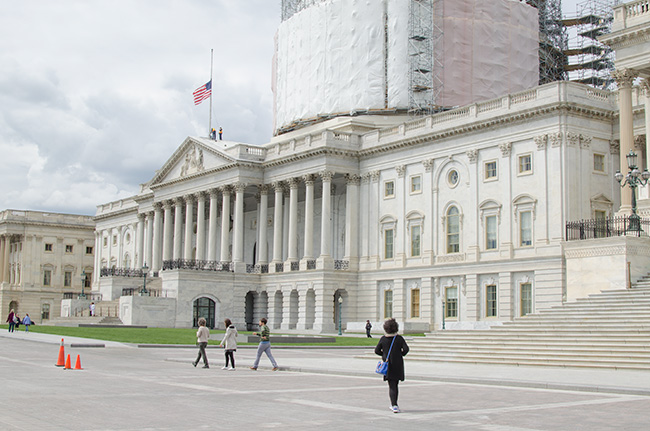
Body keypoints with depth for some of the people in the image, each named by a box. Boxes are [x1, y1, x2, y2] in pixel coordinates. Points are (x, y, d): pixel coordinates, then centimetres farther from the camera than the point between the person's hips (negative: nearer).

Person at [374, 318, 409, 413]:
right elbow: (406, 349, -12)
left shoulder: (383, 339, -3)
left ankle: (394, 405, -15)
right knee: (395, 385, 15)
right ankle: (393, 404, 22)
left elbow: (377, 351, -1)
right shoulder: (399, 338, -4)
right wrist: (401, 355, 6)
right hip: (398, 364, 1)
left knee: (392, 386, 0)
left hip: (388, 364, -1)